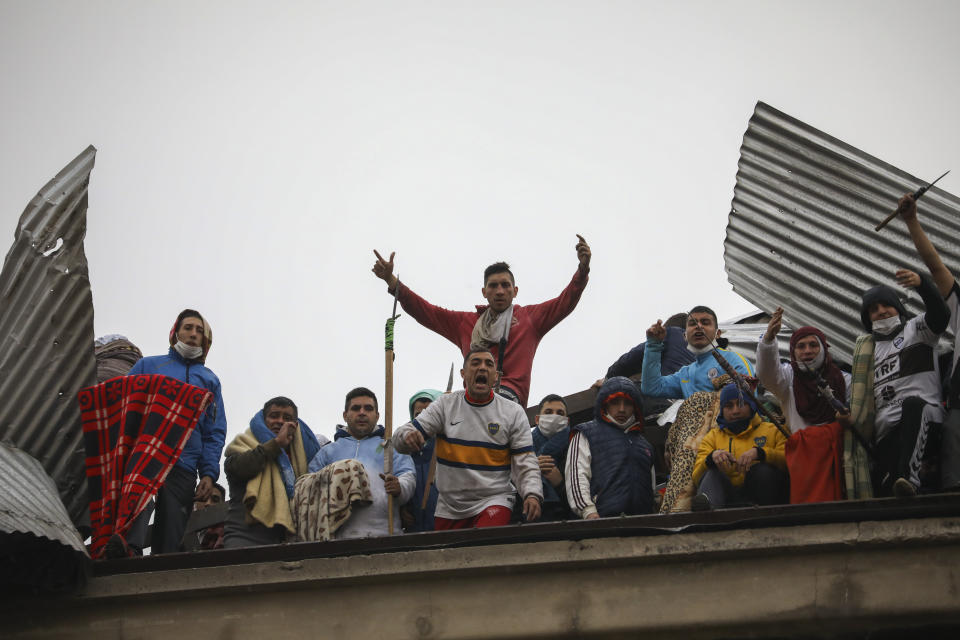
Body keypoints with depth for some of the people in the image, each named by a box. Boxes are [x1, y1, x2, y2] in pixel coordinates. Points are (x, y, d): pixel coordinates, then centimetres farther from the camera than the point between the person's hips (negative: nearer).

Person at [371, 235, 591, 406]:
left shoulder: (530, 318, 21)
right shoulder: (466, 322, 27)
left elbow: (566, 301, 11)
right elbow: (424, 311, 23)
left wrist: (583, 268, -7)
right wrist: (392, 281, 12)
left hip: (511, 396, -3)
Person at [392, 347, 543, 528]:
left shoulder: (513, 412, 3)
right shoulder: (445, 405, 5)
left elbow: (524, 462, 1)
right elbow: (401, 434, 0)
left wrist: (532, 494, -17)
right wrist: (407, 436, -25)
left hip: (493, 501, -3)